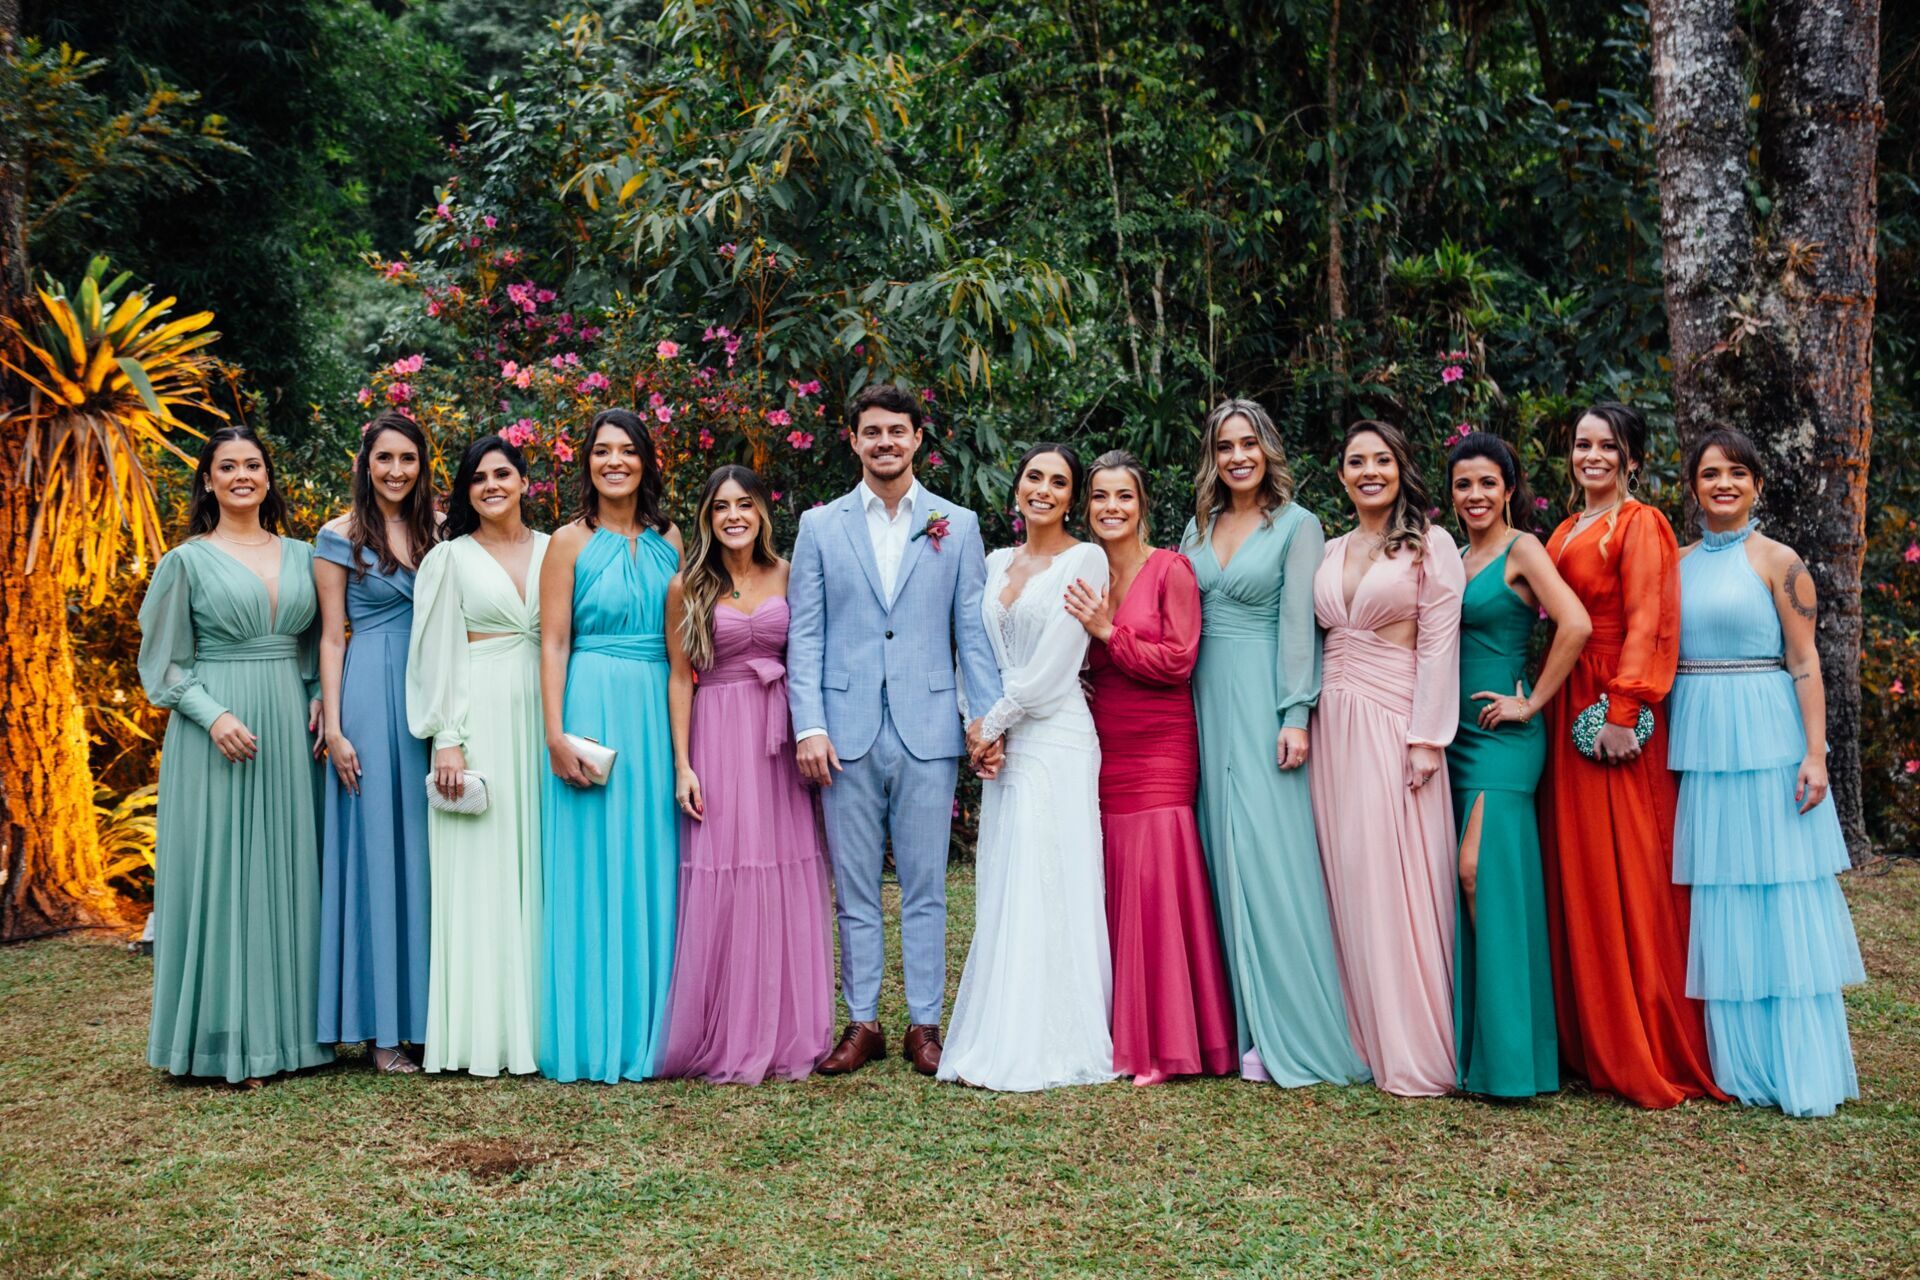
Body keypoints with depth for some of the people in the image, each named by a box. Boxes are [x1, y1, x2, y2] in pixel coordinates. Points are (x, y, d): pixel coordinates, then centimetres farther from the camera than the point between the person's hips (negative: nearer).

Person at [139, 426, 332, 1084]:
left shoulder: (300, 556, 11)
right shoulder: (188, 560, 0)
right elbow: (163, 661, 0)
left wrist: (318, 697, 0)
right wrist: (214, 714, -14)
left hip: (287, 732, 4)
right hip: (217, 731, -4)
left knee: (286, 870, 7)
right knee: (219, 871, -1)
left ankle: (285, 1028, 17)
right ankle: (226, 1040, 8)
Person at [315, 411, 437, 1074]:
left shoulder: (434, 531, 13)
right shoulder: (340, 536, 2)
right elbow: (332, 636, -1)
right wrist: (334, 727, -9)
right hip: (372, 697, -4)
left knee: (427, 849, 5)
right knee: (376, 849, -2)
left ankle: (430, 1013, 13)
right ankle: (383, 1028, 4)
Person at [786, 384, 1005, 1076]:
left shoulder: (957, 526, 8)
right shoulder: (820, 526, 8)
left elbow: (973, 630, 5)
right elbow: (804, 636, 4)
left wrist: (989, 716, -5)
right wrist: (808, 726, -5)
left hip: (928, 732, 0)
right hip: (847, 733, 1)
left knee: (924, 888, 5)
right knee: (854, 890, 7)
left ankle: (925, 1025, 14)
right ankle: (861, 1024, 17)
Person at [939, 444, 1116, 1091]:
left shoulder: (1085, 560, -6)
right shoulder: (996, 562, 15)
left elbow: (1050, 671, -12)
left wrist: (992, 725, -6)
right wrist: (981, 729, -3)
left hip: (1054, 740, -7)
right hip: (1002, 742, 7)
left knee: (1046, 890, -5)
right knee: (1002, 893, 7)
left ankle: (1048, 1048, 3)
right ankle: (1001, 1041, 14)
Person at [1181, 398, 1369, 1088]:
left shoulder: (1297, 525, -1)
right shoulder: (1200, 526, 15)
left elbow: (1298, 624, -8)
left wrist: (1296, 715, -14)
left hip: (1261, 700, -5)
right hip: (1207, 698, 6)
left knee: (1268, 853, -9)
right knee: (1223, 852, 5)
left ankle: (1288, 1030, -1)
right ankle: (1240, 1023, 12)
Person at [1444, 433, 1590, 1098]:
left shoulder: (1521, 549, -6)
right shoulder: (1459, 557, 16)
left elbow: (1575, 625, -21)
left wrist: (1532, 703, -14)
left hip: (1502, 735, -7)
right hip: (1460, 733, 7)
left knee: (1485, 870, -12)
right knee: (1472, 876, 7)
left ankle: (1508, 1048, -3)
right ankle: (1472, 1038, 14)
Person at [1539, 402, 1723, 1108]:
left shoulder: (1639, 524, -5)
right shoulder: (1565, 531, 18)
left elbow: (1643, 624, -14)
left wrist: (1621, 712, -21)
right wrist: (1548, 703, 8)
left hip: (1615, 710, -8)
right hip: (1566, 709, 8)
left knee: (1622, 871, -5)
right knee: (1574, 867, 10)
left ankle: (1643, 1053, 5)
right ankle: (1588, 1041, 19)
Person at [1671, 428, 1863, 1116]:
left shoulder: (1777, 561, -1)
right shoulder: (1675, 565, 12)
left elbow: (1804, 662, -5)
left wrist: (1815, 753, -12)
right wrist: (1667, 742, 7)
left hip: (1765, 741, -4)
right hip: (1696, 744, 4)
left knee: (1781, 899, -1)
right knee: (1718, 901, 7)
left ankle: (1798, 1067, 7)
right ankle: (1735, 1062, 16)